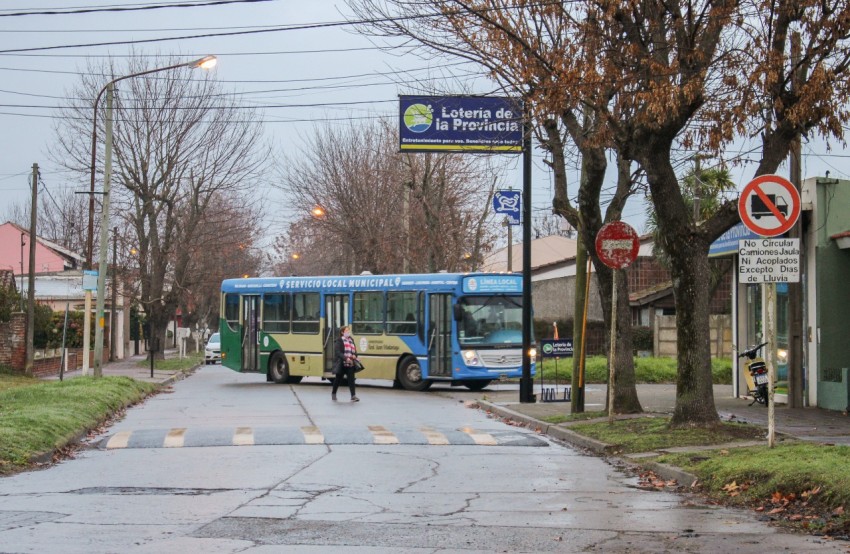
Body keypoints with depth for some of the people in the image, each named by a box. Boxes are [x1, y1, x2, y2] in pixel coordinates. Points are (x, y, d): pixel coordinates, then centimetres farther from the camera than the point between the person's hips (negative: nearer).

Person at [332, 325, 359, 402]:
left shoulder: (351, 340, 13)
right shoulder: (339, 341, -6)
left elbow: (354, 351, 19)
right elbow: (338, 352, -15)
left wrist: (354, 356, -5)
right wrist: (346, 358, -27)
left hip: (350, 364, 4)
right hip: (341, 364, -4)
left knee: (351, 379, -7)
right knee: (338, 379, 11)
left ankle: (353, 396, -12)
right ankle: (333, 393, 31)